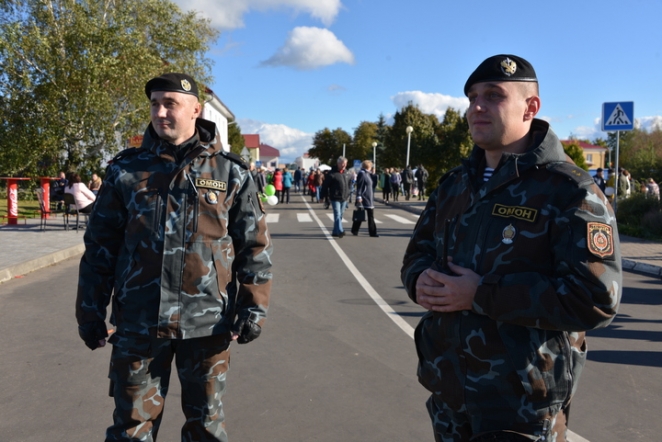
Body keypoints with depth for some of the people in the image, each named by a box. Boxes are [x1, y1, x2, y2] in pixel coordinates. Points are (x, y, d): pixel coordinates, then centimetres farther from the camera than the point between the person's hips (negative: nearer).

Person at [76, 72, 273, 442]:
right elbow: (101, 246, 6)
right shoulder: (126, 170, 3)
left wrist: (254, 306, -6)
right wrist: (90, 311, 5)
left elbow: (255, 245, 1)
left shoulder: (231, 173, 0)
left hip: (208, 322, -1)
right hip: (138, 322, 1)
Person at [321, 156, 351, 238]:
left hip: (344, 198, 7)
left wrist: (348, 194, 24)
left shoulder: (347, 173, 8)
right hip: (335, 198, -6)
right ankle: (340, 231, -22)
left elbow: (349, 183, 27)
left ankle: (335, 231, 21)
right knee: (337, 215, -14)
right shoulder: (332, 173, -11)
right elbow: (325, 185, -9)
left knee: (340, 215, 11)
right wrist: (325, 196, -8)